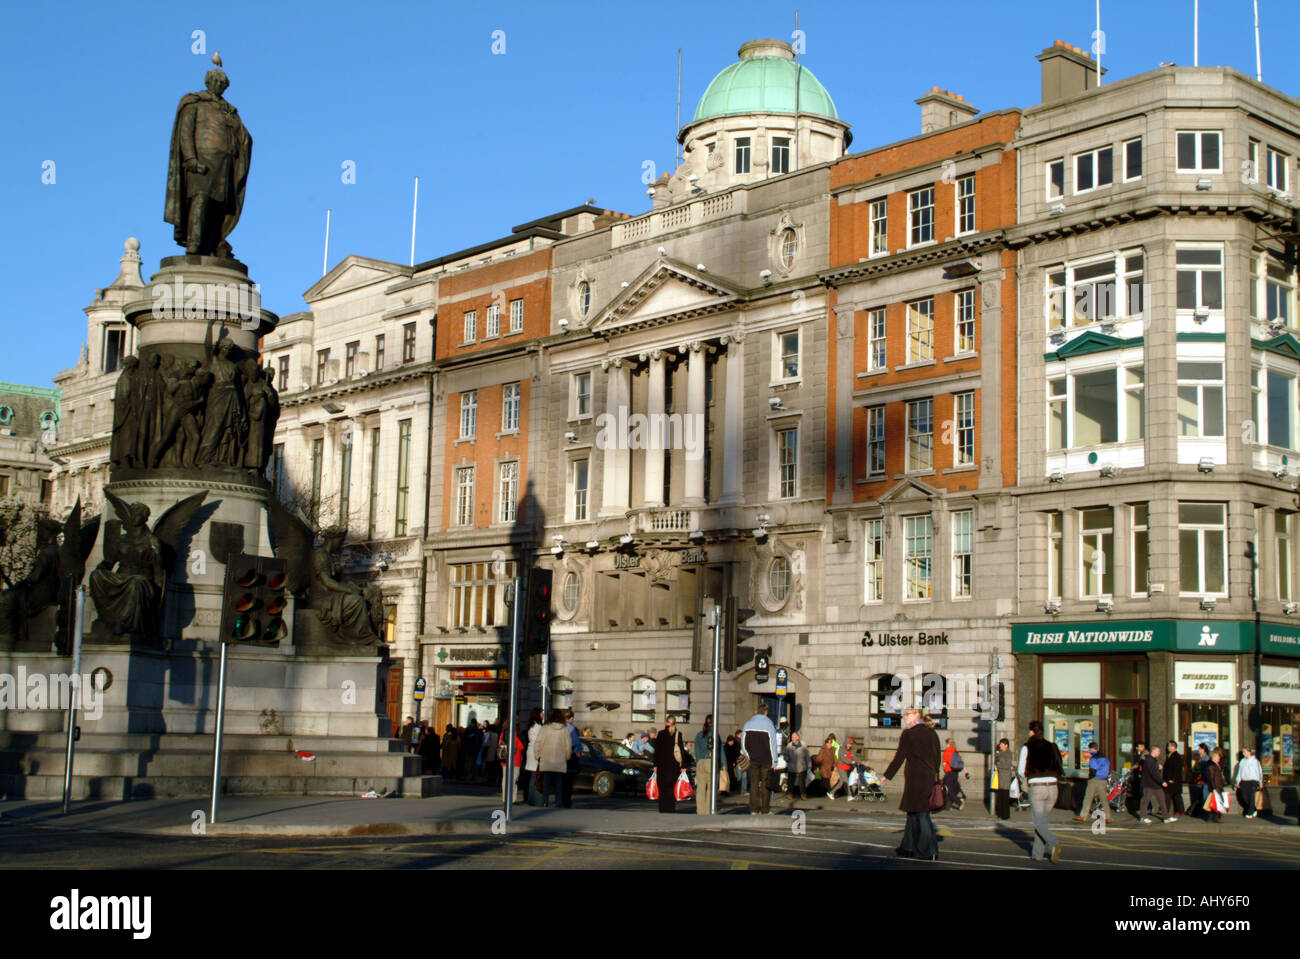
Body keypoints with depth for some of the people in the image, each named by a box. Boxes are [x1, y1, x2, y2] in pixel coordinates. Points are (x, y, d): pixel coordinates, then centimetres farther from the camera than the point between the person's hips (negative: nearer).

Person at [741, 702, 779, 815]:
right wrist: (774, 761, -1)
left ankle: (754, 809, 2)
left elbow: (743, 744, 8)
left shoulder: (748, 723, 6)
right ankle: (765, 810, 2)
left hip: (753, 759, 3)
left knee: (754, 783, 5)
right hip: (766, 759, -3)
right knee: (766, 784, 3)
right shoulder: (768, 724, -5)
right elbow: (773, 744, -5)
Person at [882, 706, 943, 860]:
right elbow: (938, 757, 14)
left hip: (915, 777, -7)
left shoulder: (908, 734, -8)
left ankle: (929, 851, -2)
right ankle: (909, 848, 19)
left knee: (920, 814, -2)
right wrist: (935, 776, 23)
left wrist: (887, 775, -3)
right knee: (913, 813, 15)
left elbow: (899, 757, -9)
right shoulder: (932, 734, 11)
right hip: (929, 778, 7)